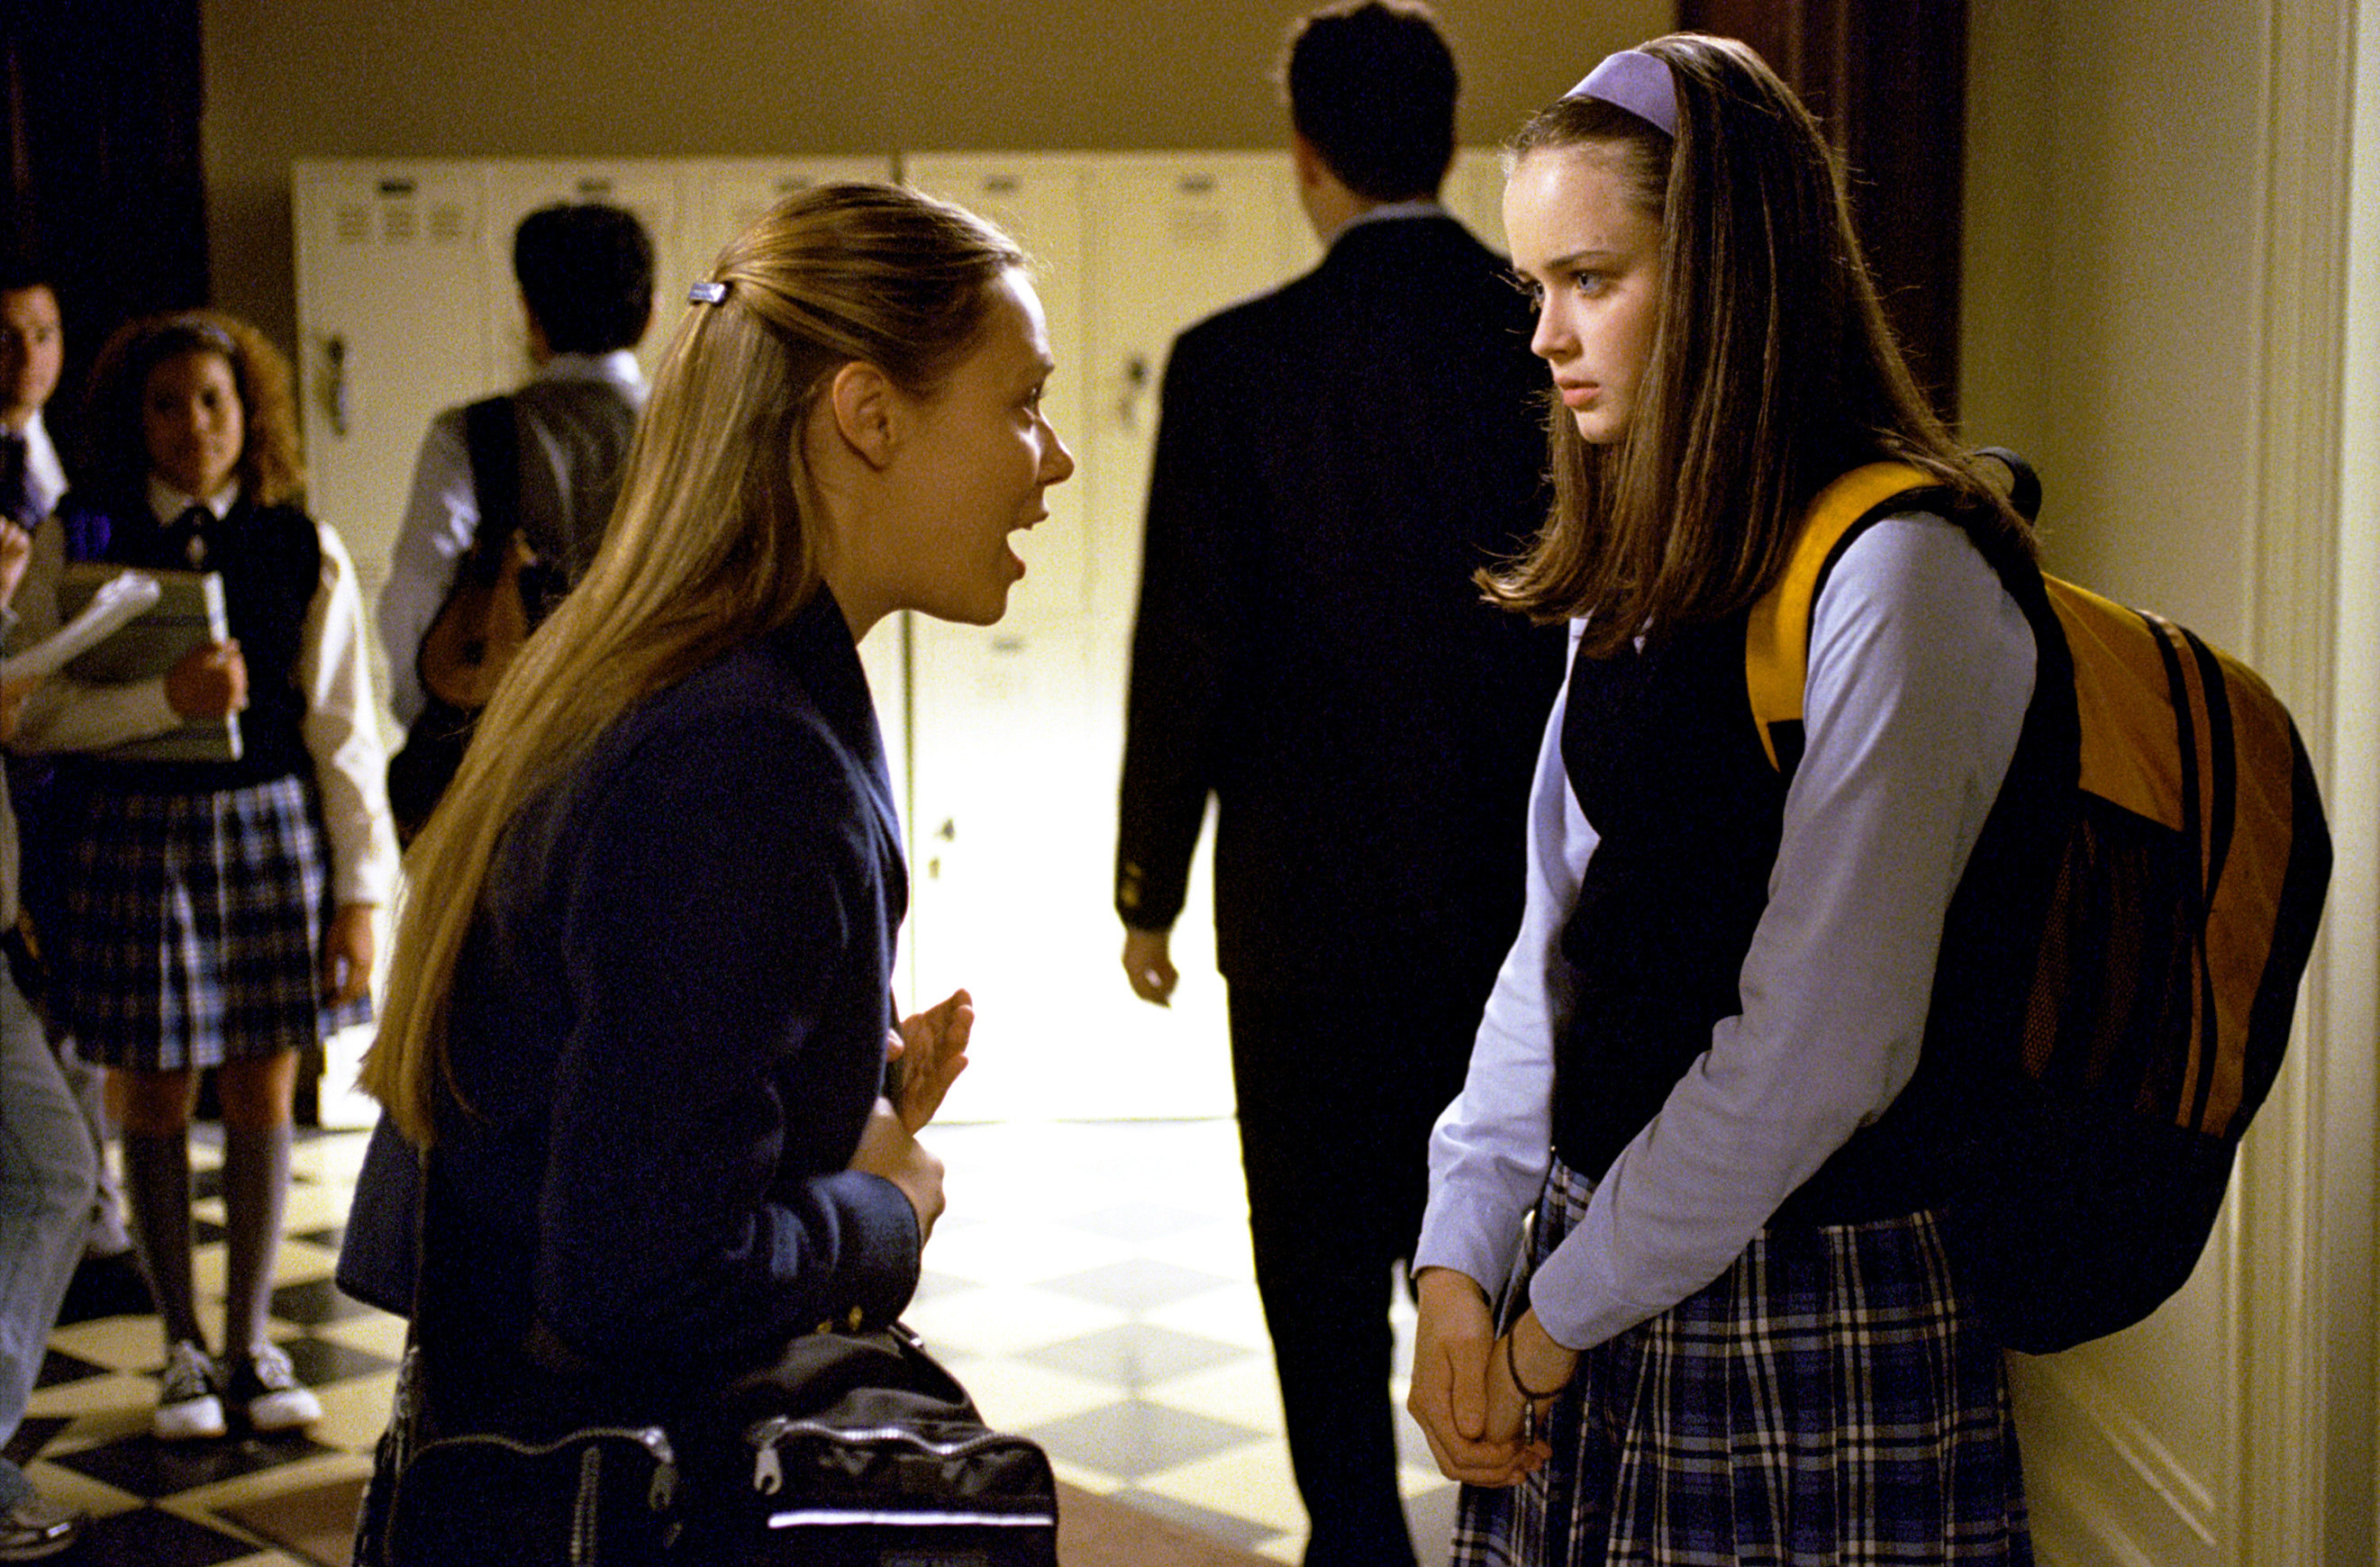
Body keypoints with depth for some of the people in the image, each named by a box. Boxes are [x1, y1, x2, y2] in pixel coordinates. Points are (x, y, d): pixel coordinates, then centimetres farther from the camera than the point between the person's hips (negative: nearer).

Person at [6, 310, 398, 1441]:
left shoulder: (303, 550, 2)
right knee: (156, 1100, 7)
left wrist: (357, 894, 0)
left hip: (272, 831, 1)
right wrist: (166, 700, -20)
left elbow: (343, 731, 2)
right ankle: (183, 1350, 22)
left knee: (262, 1096, 7)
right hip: (133, 834, -1)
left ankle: (249, 1343, 22)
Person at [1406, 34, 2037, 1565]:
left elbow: (1817, 1047, -19)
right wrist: (1463, 1259, 1)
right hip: (1609, 1277, 7)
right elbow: (1557, 946, 10)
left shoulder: (1898, 575, -16)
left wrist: (1557, 1319, -12)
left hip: (1812, 1313, -7)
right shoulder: (1645, 575, 11)